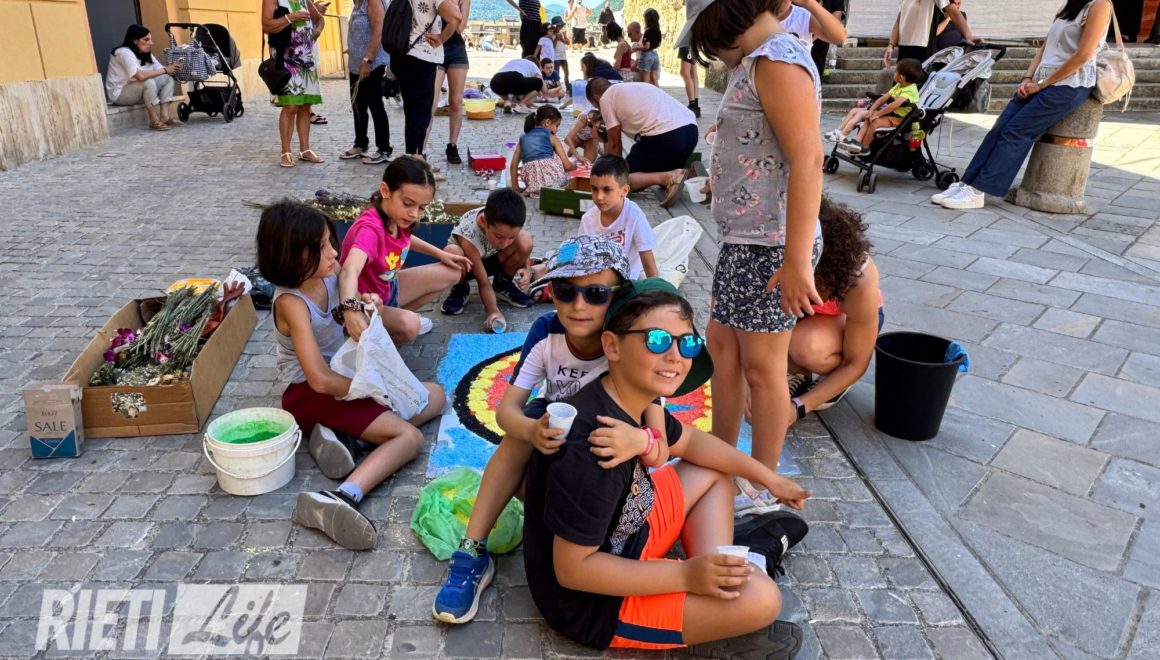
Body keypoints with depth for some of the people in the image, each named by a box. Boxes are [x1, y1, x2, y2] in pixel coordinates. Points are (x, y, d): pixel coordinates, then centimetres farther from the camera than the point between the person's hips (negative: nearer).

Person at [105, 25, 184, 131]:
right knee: (149, 82, -33)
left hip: (138, 90, 8)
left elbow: (159, 69, -4)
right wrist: (165, 70, -29)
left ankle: (164, 117, -19)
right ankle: (154, 121, -28)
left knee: (168, 78, -8)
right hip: (118, 93, -8)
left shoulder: (146, 54, 6)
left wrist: (171, 69, -26)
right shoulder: (124, 53, -21)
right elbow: (141, 75, -35)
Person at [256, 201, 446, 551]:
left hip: (345, 379, 9)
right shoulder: (291, 303, -24)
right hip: (311, 395, -9)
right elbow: (320, 379, -30)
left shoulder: (330, 276, -3)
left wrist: (364, 303, -3)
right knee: (409, 436, -21)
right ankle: (342, 497, -41)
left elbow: (348, 302, 22)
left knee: (434, 395, 6)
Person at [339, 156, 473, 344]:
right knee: (409, 325, -37)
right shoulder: (370, 229, -36)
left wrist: (440, 254, 9)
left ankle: (398, 317, 7)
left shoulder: (396, 217, -11)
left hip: (388, 289, 9)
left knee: (452, 273, 8)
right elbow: (350, 271, -57)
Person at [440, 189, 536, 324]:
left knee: (525, 240, -27)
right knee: (452, 253, -40)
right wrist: (493, 311, -44)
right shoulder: (467, 234, -39)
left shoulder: (509, 224, -30)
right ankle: (460, 290, -4)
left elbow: (523, 252, -7)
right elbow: (483, 282, -32)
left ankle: (503, 284, 0)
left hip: (492, 258, 3)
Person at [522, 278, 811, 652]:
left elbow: (689, 442, 15)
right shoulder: (590, 450, -34)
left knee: (713, 475, 17)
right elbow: (572, 569, -28)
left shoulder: (633, 398, -6)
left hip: (623, 538, 10)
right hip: (590, 600, -9)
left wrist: (768, 478, 16)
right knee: (761, 598, -22)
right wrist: (686, 575, -27)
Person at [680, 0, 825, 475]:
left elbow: (807, 160, -24)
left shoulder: (778, 60, -16)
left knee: (762, 367, 1)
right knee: (722, 345, 18)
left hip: (770, 244, -10)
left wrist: (798, 262, -28)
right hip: (743, 239, 10)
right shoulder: (756, 63, 14)